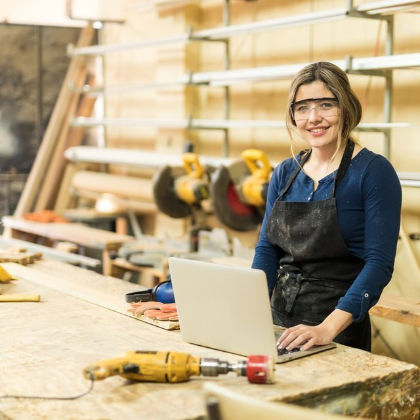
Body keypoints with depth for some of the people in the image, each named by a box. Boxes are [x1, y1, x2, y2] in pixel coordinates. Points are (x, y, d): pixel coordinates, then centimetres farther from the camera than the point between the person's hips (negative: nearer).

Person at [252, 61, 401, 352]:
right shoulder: (284, 174, 8)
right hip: (280, 322, 4)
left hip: (340, 330, -4)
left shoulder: (374, 171, -8)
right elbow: (267, 248, 8)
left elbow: (379, 262, -14)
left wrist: (328, 328, -25)